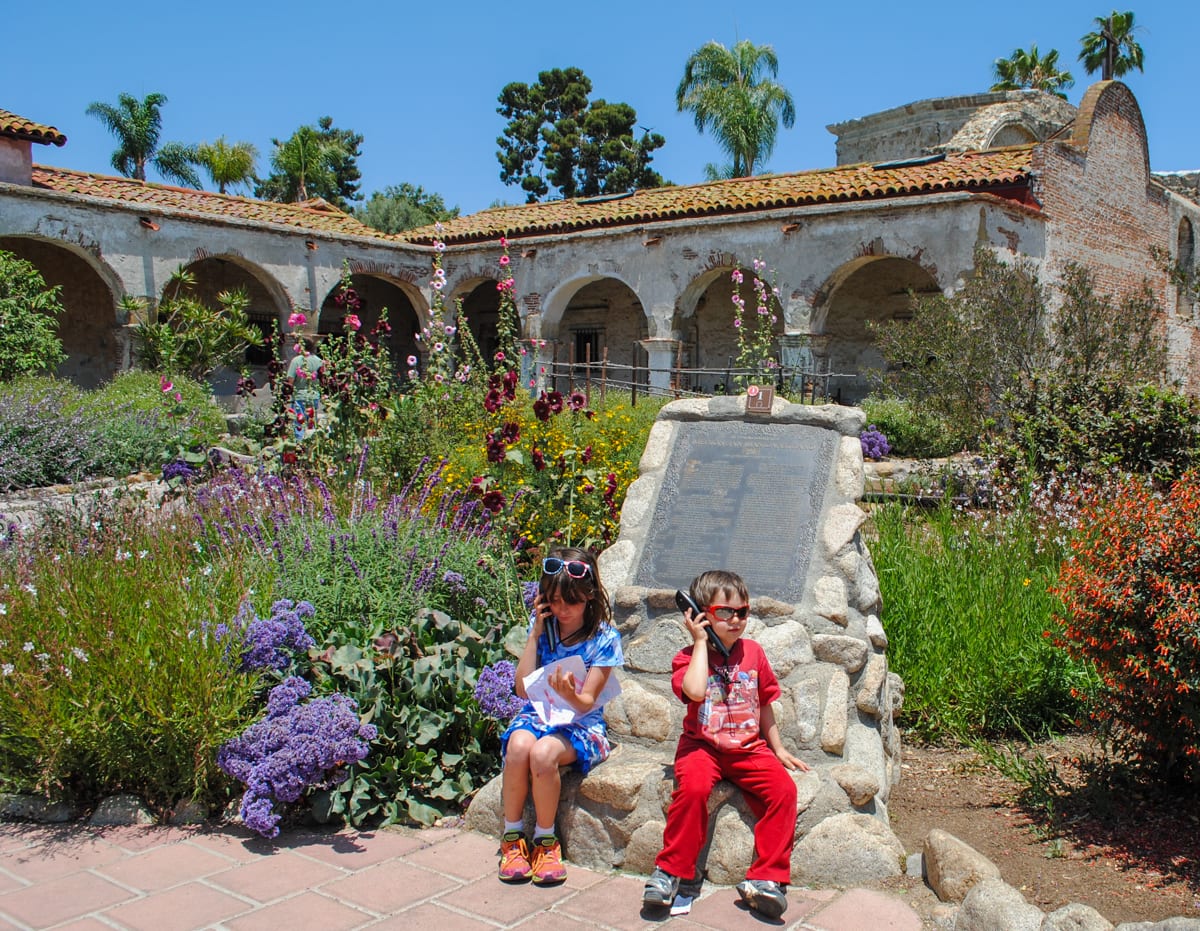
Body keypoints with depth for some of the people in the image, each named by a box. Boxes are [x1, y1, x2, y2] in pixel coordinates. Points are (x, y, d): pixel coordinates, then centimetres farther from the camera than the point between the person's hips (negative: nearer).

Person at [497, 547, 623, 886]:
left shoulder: (603, 639, -6)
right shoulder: (543, 627, 3)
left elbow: (587, 703, -10)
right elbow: (523, 689, -3)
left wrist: (570, 695, -35)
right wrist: (536, 632, -6)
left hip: (580, 724, -3)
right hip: (537, 714, 3)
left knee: (543, 752, -34)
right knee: (519, 745, -32)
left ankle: (545, 840, -11)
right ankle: (512, 836, -12)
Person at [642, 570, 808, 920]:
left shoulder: (753, 653, 8)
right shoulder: (689, 656, -2)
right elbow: (695, 691, -25)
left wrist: (778, 749, 20)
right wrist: (700, 641, -17)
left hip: (749, 748, 3)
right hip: (702, 746, -3)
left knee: (783, 788, -22)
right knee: (693, 787, -32)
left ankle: (766, 878, -15)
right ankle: (670, 871, -16)